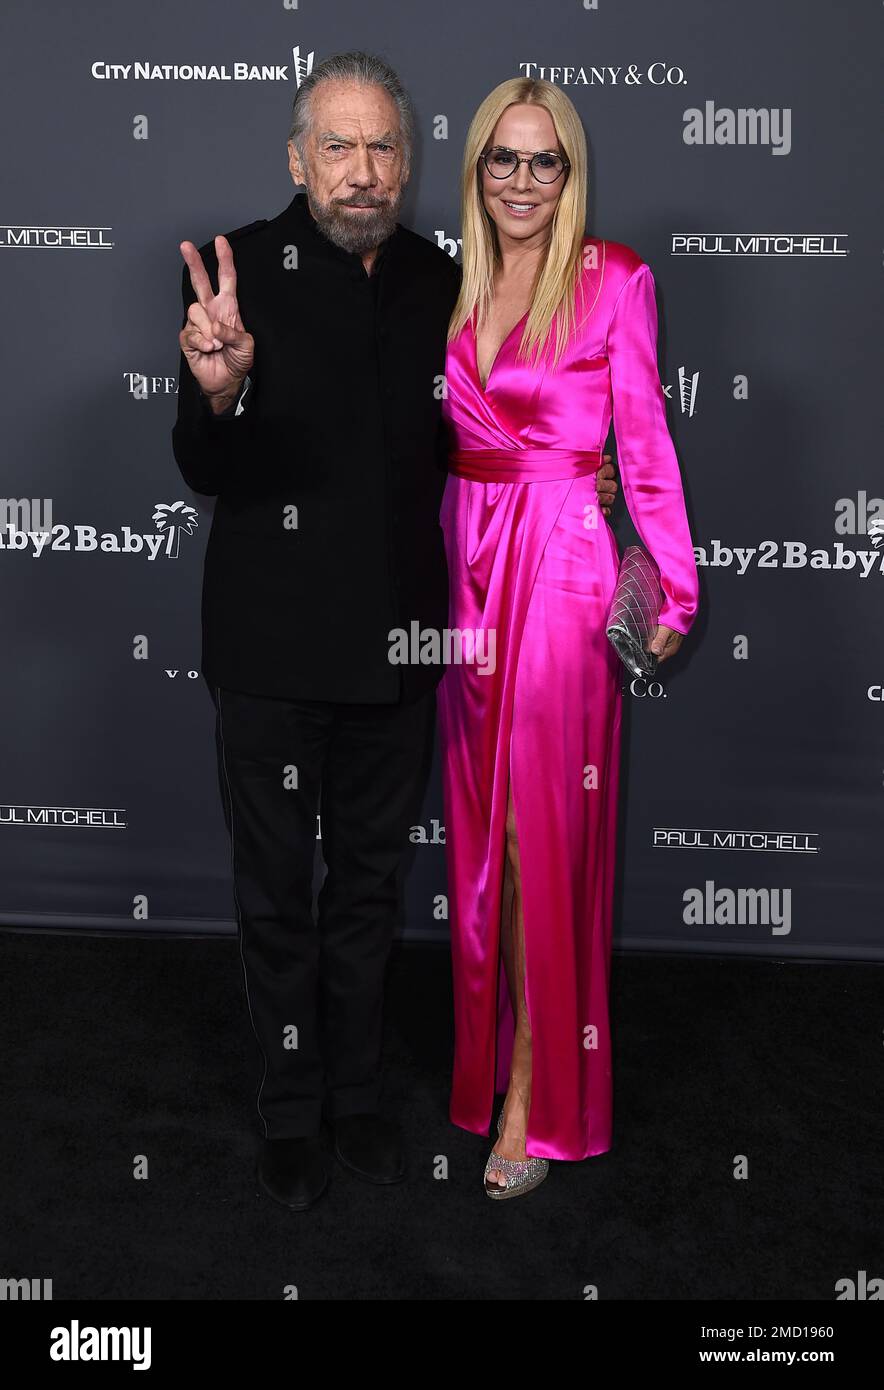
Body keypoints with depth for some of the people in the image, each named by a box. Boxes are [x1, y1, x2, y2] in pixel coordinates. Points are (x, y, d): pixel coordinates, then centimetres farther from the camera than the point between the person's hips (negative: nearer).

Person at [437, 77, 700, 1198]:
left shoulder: (613, 279, -1)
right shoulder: (454, 285, 13)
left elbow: (644, 436, -4)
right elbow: (436, 432, 15)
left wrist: (674, 584, -7)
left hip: (565, 565, -5)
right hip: (468, 562, 5)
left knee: (546, 823, -3)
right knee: (479, 819, 11)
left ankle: (534, 1096, 10)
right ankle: (485, 1044, 28)